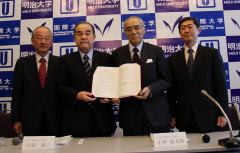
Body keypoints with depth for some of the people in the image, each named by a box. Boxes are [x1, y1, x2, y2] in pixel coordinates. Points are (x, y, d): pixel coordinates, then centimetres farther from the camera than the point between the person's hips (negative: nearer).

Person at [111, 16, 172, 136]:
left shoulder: (156, 51, 3)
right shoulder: (118, 54, 5)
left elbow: (166, 79, 2)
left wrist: (150, 89, -15)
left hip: (155, 112, 0)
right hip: (129, 113, 1)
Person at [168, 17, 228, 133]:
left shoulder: (212, 54, 1)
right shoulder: (173, 59, 5)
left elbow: (221, 84, 0)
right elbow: (171, 89, 5)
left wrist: (222, 113, -4)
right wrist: (172, 115, 2)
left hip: (207, 115, -1)